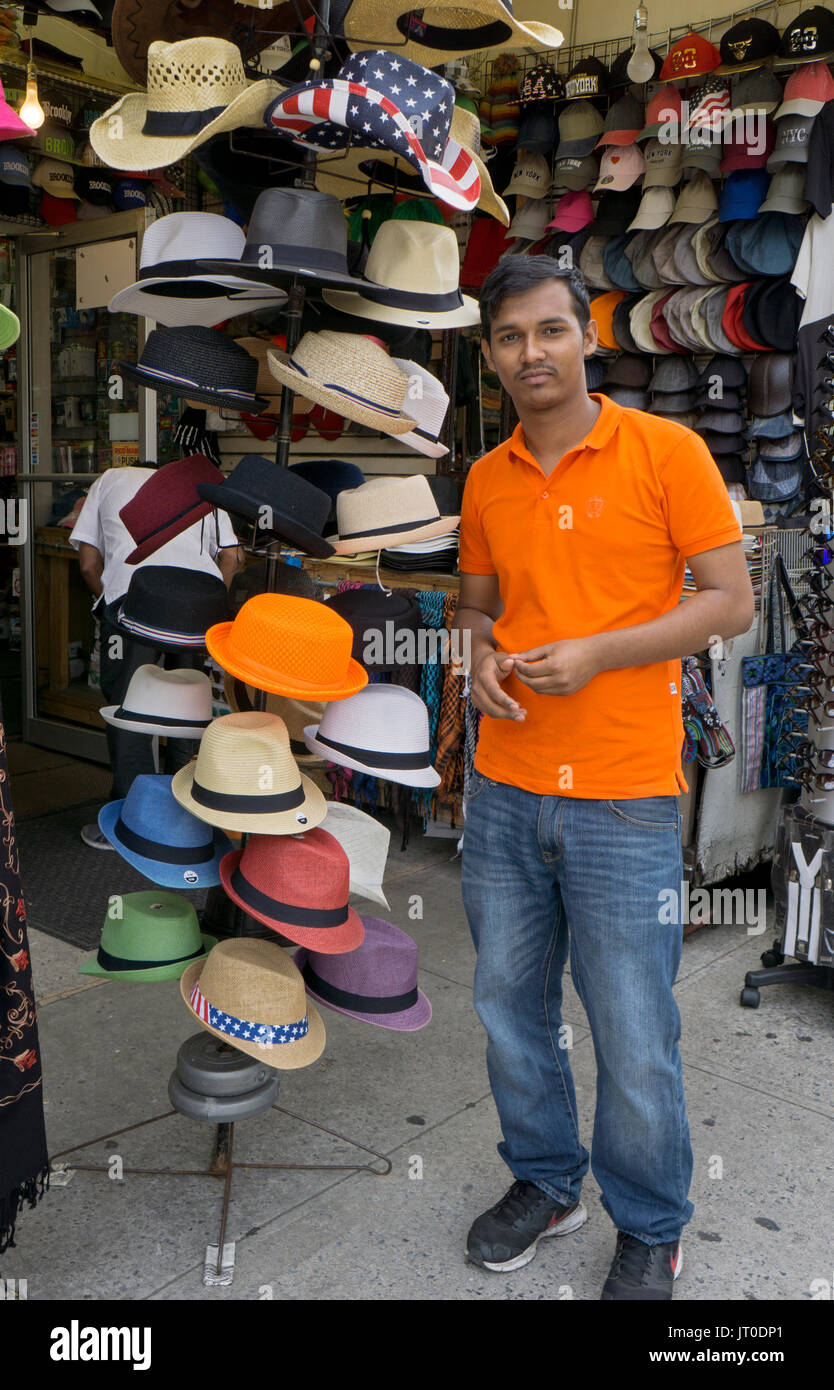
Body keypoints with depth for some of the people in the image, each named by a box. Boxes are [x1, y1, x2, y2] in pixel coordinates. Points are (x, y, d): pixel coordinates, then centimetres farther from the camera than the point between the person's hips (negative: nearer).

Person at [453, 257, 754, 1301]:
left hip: (625, 799, -5)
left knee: (635, 1043, 5)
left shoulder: (665, 451, -5)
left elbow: (733, 601, -6)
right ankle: (545, 1182, 39)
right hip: (503, 793, 5)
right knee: (511, 1009, 16)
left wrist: (596, 652, -16)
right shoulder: (486, 481, 9)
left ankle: (650, 1231, 29)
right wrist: (479, 655, -2)